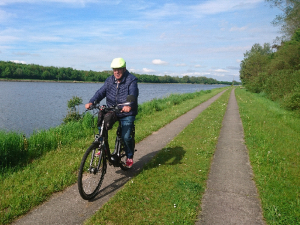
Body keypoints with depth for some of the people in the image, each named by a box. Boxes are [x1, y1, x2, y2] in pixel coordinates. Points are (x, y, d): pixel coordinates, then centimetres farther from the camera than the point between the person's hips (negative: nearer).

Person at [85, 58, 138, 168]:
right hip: (112, 112, 5)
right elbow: (101, 92, -8)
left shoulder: (131, 80, -11)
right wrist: (91, 102, -27)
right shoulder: (110, 80, 4)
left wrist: (129, 105, -50)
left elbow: (133, 94, -29)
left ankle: (129, 157, 16)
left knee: (126, 137, -13)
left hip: (127, 114, -4)